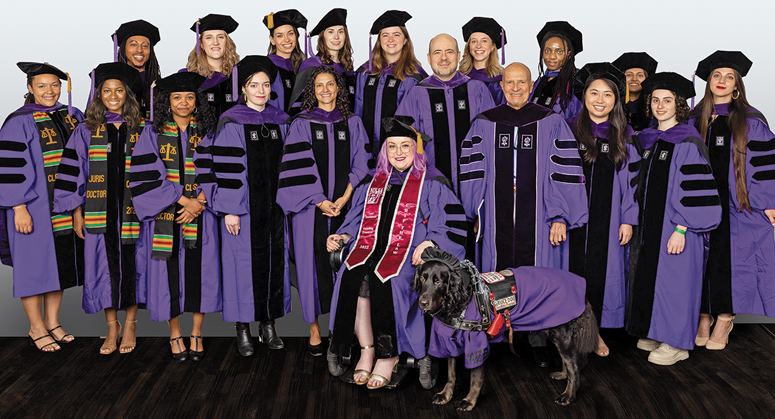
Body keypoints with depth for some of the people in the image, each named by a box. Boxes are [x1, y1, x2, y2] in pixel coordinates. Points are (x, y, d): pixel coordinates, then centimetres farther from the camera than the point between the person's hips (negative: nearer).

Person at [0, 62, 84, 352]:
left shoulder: (73, 117, 9)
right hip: (34, 208, -5)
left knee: (60, 263, 11)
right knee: (35, 265, 2)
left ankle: (52, 322, 25)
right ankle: (36, 328, 16)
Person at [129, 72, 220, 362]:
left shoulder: (206, 133, 8)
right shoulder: (153, 134, 4)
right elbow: (147, 177, -5)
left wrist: (199, 202, -12)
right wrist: (183, 200, -14)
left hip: (200, 217, 1)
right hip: (166, 216, -1)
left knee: (199, 271, 1)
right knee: (170, 273, 2)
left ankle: (196, 334, 16)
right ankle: (175, 334, 18)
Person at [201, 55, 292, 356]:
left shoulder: (280, 122, 9)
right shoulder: (231, 123, -5)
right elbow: (226, 169, -10)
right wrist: (229, 210, -14)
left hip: (274, 205, 5)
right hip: (243, 207, -4)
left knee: (274, 261, 8)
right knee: (244, 262, -1)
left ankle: (268, 324, 21)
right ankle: (242, 329, 12)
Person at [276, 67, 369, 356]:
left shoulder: (352, 124, 11)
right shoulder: (301, 124, 3)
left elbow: (359, 164, 5)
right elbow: (297, 168, -4)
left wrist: (344, 198, -8)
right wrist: (320, 201, -12)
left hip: (344, 205, 2)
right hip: (310, 207, -2)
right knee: (313, 264, -2)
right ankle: (314, 331, 7)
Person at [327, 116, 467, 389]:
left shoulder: (432, 182, 7)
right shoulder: (373, 181, 22)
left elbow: (452, 223, -1)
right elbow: (358, 218, 26)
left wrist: (430, 243, -18)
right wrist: (343, 235, 6)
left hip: (411, 253, -4)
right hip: (372, 249, 4)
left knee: (384, 282, -33)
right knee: (352, 278, -29)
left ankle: (387, 356, -18)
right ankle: (366, 350, -16)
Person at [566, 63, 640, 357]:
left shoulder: (624, 135, 5)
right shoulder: (569, 129, 1)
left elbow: (632, 179, 5)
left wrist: (628, 220, 0)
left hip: (607, 220, 1)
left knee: (600, 273, 7)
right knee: (574, 270, 2)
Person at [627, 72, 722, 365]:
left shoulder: (687, 143, -13)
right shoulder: (648, 140, 10)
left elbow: (693, 190, -17)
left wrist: (681, 229, -22)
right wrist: (639, 225, 15)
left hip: (675, 227, -8)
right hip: (650, 225, 8)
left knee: (673, 278, -1)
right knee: (650, 276, 13)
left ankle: (676, 343, 12)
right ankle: (657, 333, 27)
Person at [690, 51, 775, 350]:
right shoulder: (694, 121, 8)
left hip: (738, 204, -2)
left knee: (730, 258, 1)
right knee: (702, 258, 2)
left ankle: (724, 320, 13)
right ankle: (703, 318, 13)